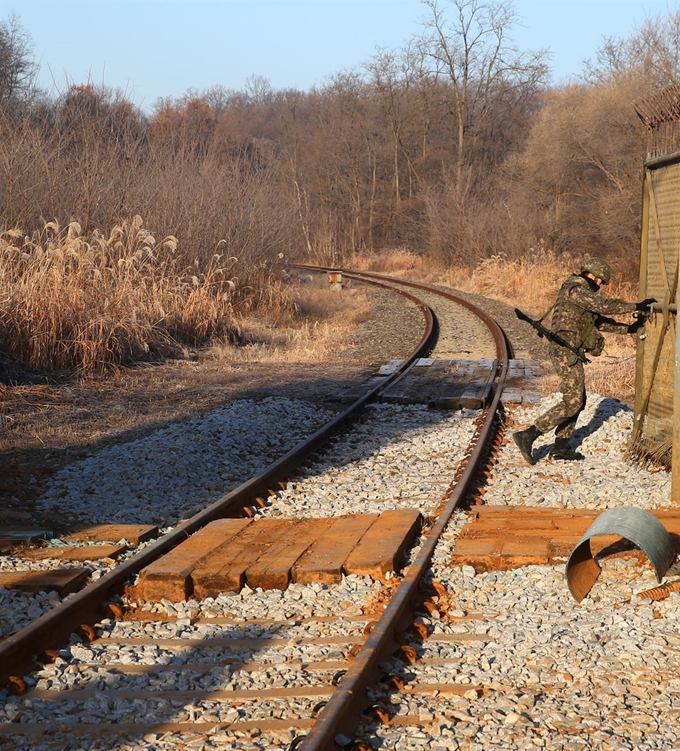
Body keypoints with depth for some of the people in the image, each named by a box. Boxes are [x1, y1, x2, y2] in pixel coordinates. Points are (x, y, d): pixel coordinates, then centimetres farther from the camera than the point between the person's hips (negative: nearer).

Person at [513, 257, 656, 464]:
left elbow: (600, 321, 23)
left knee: (578, 400, 15)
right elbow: (604, 306, -23)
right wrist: (635, 306, -19)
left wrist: (628, 328, 16)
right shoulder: (577, 289, -12)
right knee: (572, 402, -11)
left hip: (567, 352, 11)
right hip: (567, 351, -11)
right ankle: (528, 436, -15)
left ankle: (560, 447, 18)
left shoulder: (581, 292, 21)